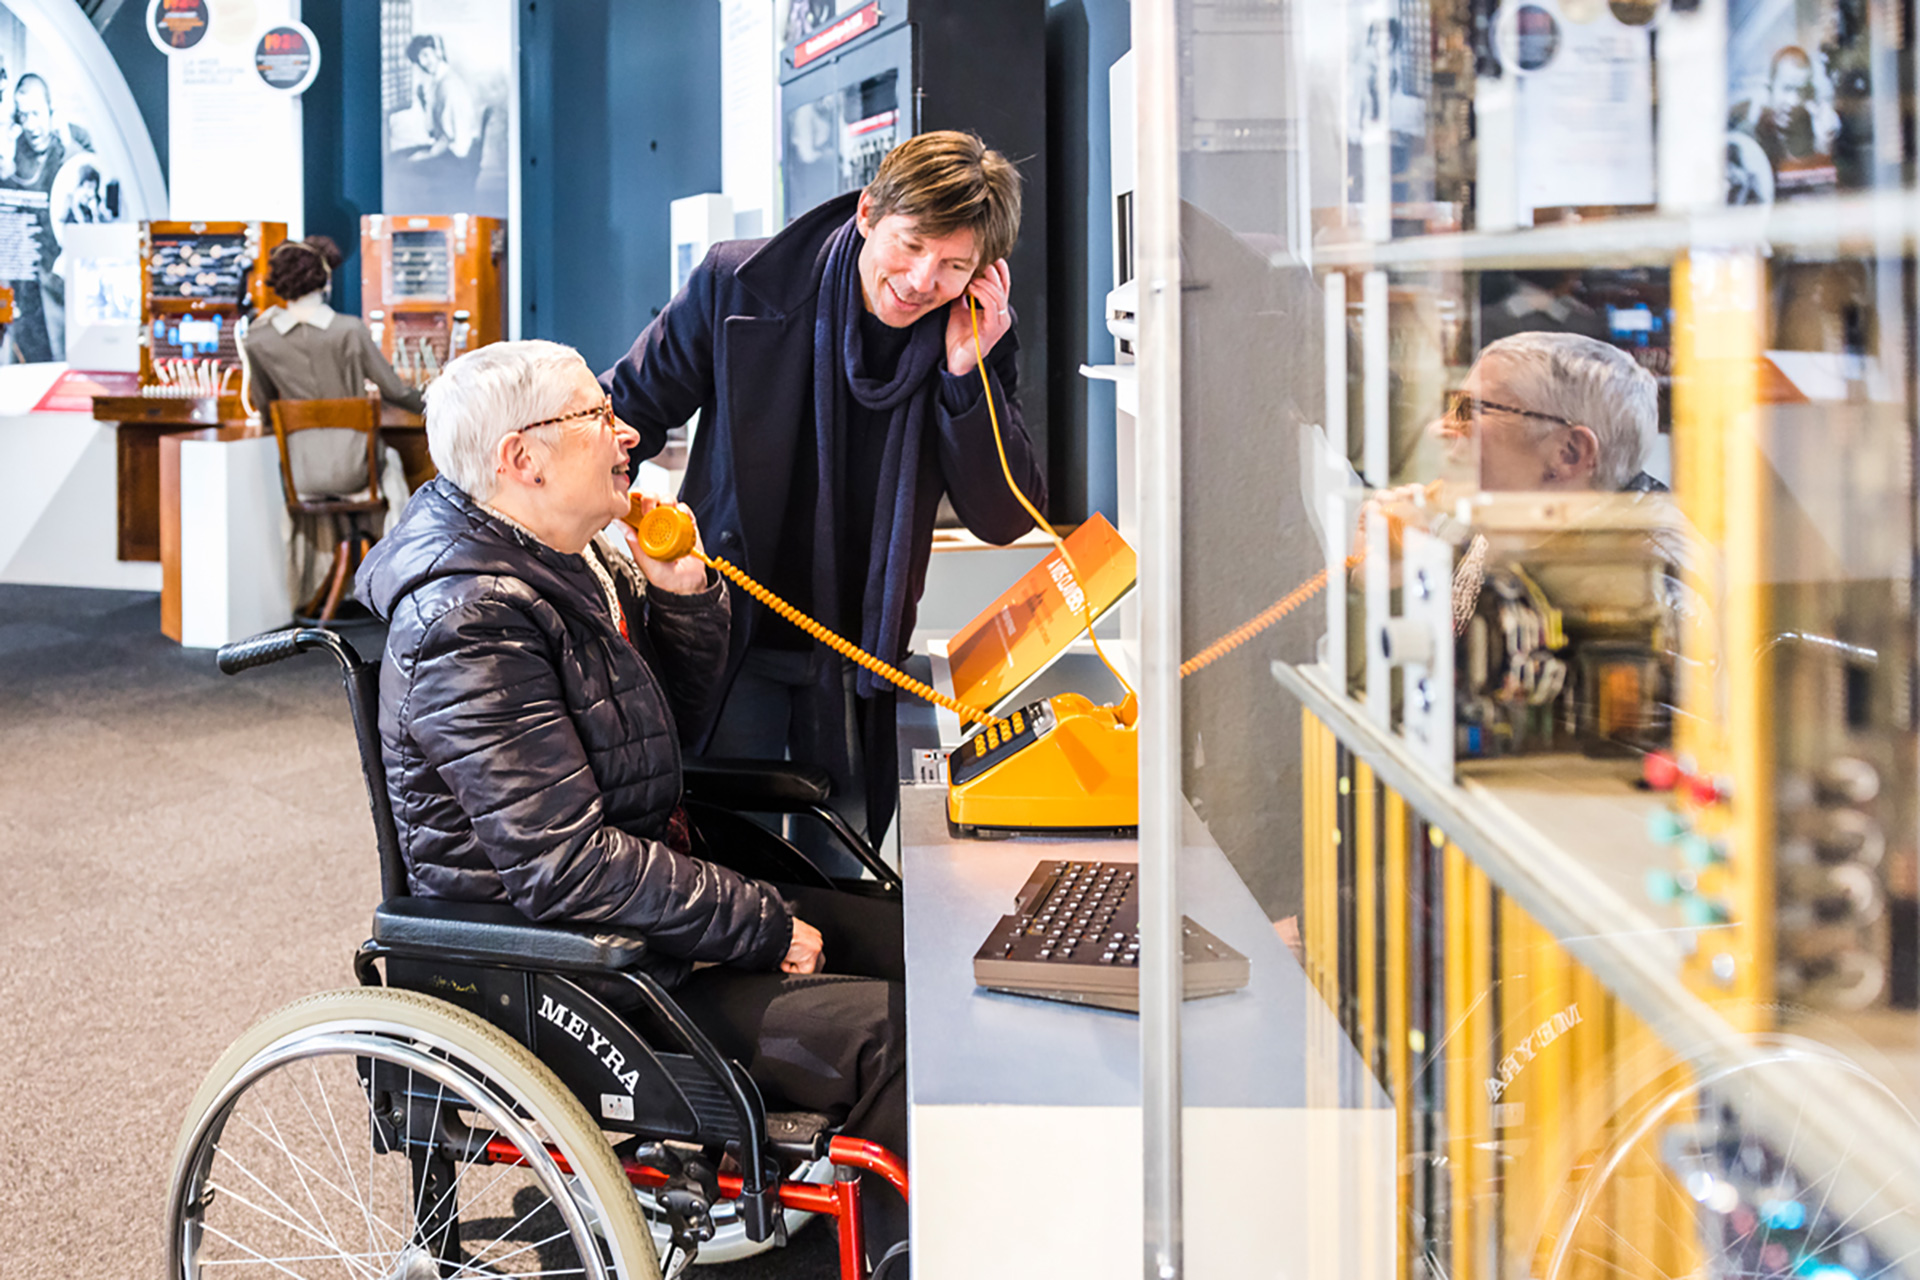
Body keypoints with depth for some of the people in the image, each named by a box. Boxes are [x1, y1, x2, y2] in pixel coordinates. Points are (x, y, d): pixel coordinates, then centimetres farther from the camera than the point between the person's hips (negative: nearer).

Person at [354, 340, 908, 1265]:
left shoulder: (578, 560, 7)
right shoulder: (474, 622, -23)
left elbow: (678, 713, 20)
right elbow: (568, 868, -27)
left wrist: (684, 590, 1)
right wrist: (765, 928, -20)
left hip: (647, 890, 10)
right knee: (896, 1038, -20)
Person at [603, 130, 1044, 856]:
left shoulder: (980, 340, -8)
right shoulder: (738, 285, -13)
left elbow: (1005, 521, -10)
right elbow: (627, 408, -1)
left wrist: (965, 373, -21)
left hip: (860, 652, 2)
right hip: (732, 633, -2)